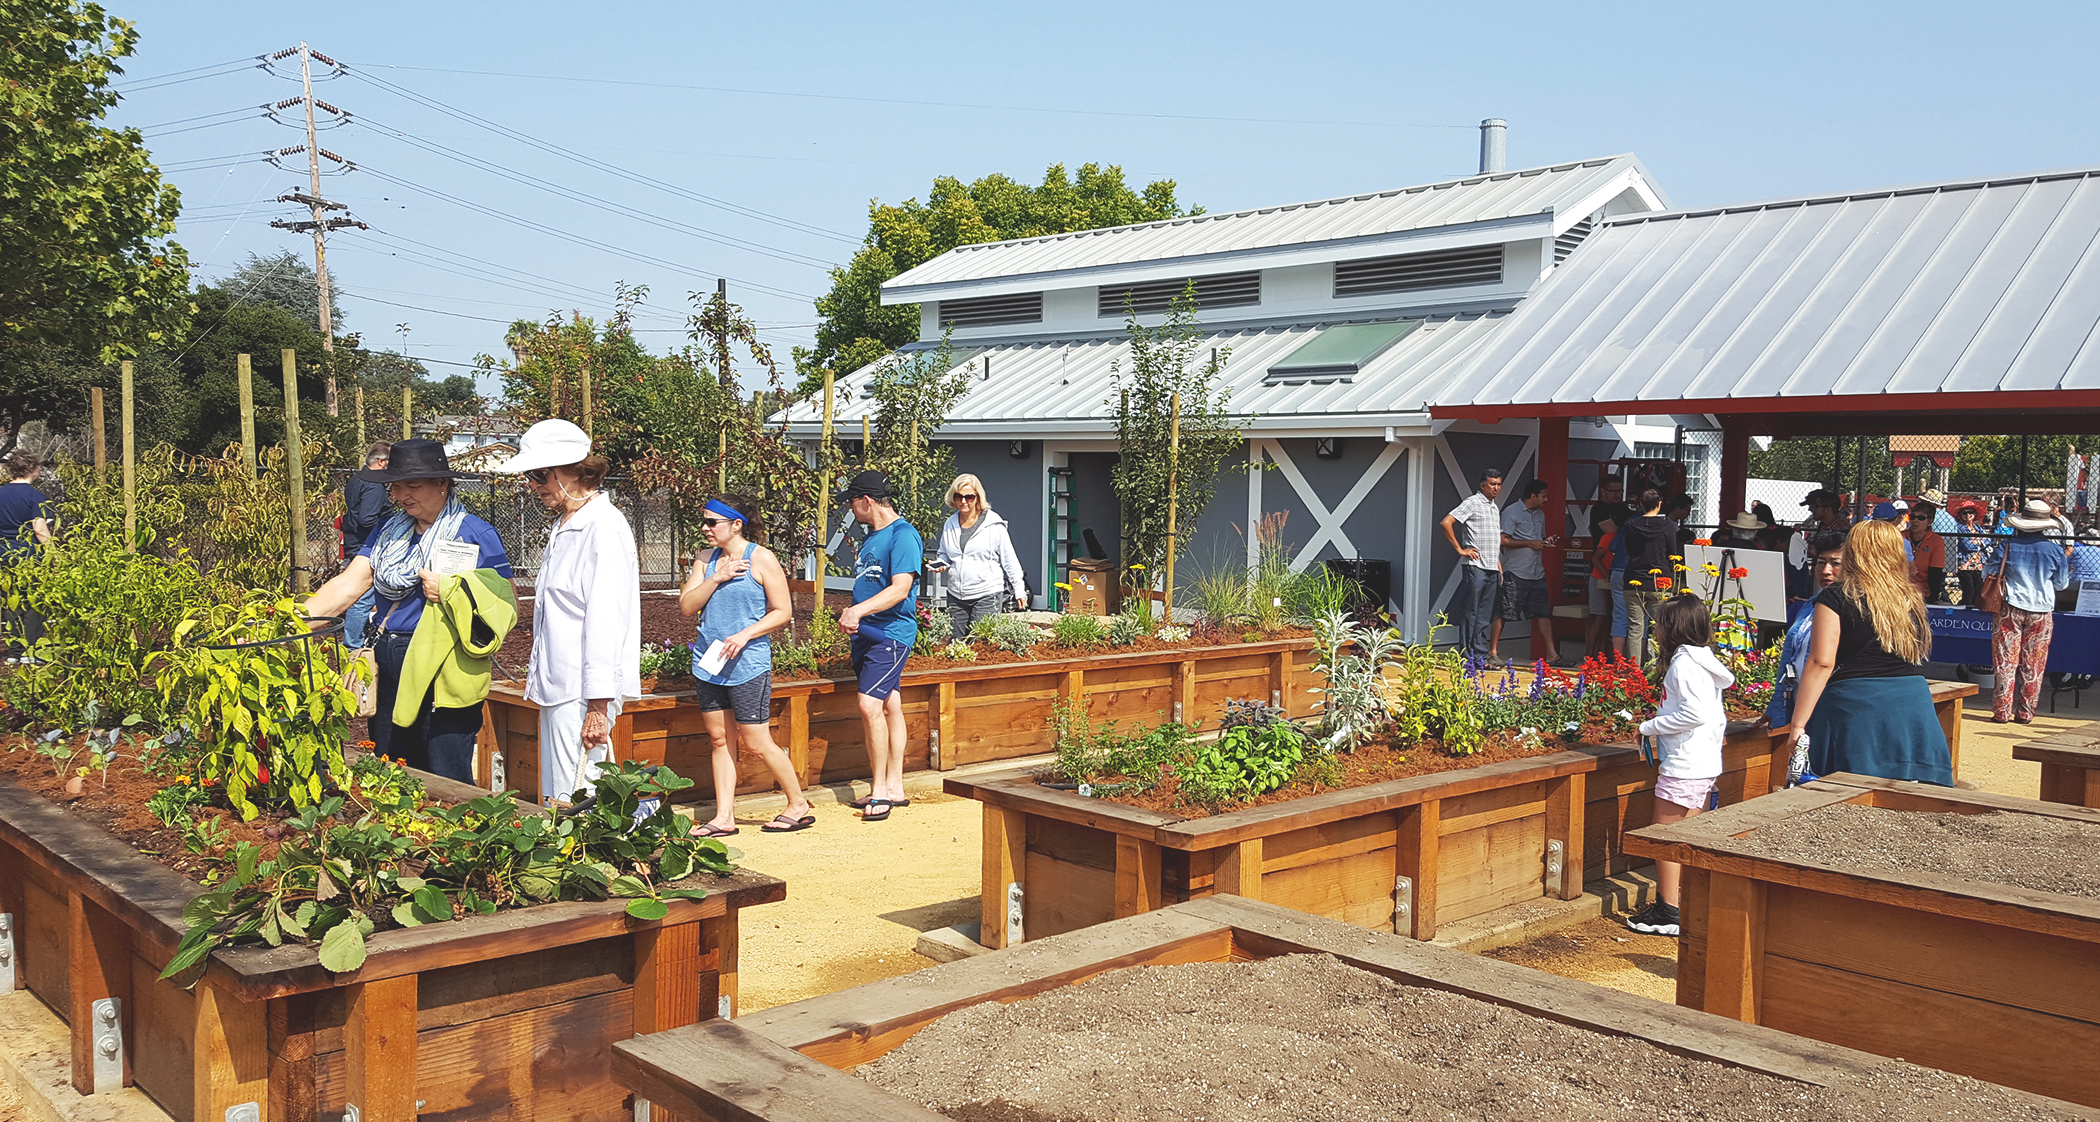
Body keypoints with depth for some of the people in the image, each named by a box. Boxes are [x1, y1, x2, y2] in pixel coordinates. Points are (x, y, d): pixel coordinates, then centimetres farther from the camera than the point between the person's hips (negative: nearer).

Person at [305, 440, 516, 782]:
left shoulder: (475, 535, -3)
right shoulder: (387, 530, 13)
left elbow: (509, 606, -7)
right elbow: (349, 584, 2)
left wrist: (451, 590, -19)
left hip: (442, 676, -6)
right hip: (389, 672, 6)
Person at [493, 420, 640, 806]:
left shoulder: (603, 526, -15)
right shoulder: (563, 525, 16)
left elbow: (605, 619, -20)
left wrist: (598, 705, -22)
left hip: (583, 693, -10)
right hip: (557, 688, 10)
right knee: (555, 802, 10)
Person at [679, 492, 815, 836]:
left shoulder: (761, 559, -6)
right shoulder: (706, 561, 11)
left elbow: (783, 612, -7)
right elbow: (686, 607, 4)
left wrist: (744, 635, -17)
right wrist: (716, 579, -9)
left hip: (747, 665, -6)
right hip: (708, 663, 6)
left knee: (757, 743, -3)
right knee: (719, 739, 8)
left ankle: (799, 805, 13)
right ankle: (723, 817, 14)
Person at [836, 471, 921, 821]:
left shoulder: (903, 536, -13)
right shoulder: (872, 535, 17)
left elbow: (901, 587, -24)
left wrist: (859, 610, -32)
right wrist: (852, 617, 13)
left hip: (892, 632, -9)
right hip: (867, 633, 9)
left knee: (870, 704, -17)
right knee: (889, 706, 11)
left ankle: (880, 789, -8)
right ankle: (893, 787, 16)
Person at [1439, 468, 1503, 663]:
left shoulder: (1495, 508, 20)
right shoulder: (1473, 502, -4)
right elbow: (1446, 522, -14)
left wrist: (1499, 567, 20)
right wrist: (1460, 549, -12)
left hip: (1492, 568, 7)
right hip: (1475, 565, -7)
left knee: (1484, 616, 7)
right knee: (1470, 612, -4)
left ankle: (1482, 656, 9)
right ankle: (1467, 657, -1)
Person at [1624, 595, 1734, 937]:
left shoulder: (1683, 662, -16)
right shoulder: (1705, 661, 13)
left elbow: (1694, 712, -25)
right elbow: (1717, 718, 17)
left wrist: (1650, 727, -16)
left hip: (1683, 767, -10)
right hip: (1707, 765, 10)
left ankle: (1667, 913, 1)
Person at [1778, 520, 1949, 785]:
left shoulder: (1837, 598, -5)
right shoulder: (1913, 600, 11)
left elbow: (1821, 663, -11)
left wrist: (1797, 724, -10)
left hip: (1855, 706, -5)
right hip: (1915, 704, 5)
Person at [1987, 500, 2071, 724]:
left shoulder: (2007, 546, -7)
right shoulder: (2055, 551, -4)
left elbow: (1989, 573, 4)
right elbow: (2062, 584, 7)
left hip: (2010, 610, -1)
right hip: (2041, 613, 1)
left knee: (2005, 663, 3)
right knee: (2033, 666, 7)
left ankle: (2001, 712, 2)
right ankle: (2025, 713, 9)